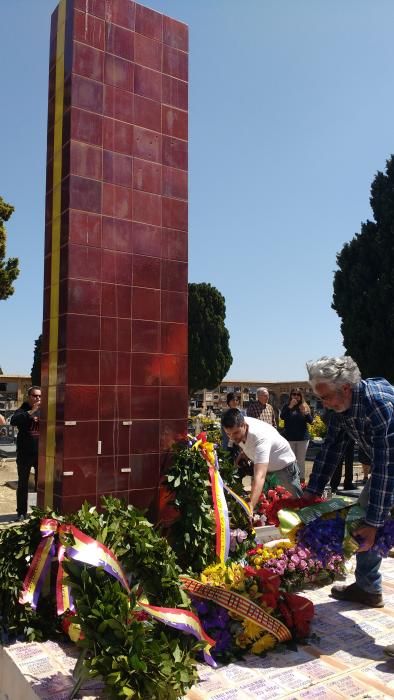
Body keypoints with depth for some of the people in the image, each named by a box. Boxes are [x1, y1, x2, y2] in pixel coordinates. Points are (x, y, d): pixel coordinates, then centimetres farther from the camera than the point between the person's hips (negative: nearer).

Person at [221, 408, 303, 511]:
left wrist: (251, 506, -68)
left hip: (283, 463, -6)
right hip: (261, 462, 6)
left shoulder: (260, 436, -47)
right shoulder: (237, 426, -25)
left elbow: (260, 476, -58)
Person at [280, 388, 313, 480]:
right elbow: (282, 417, -14)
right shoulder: (287, 406, 2)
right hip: (289, 438, -1)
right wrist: (290, 406, -23)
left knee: (301, 460, 8)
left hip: (303, 438, 1)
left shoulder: (305, 406, 3)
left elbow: (311, 421, -2)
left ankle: (301, 479, 16)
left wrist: (306, 413, -20)